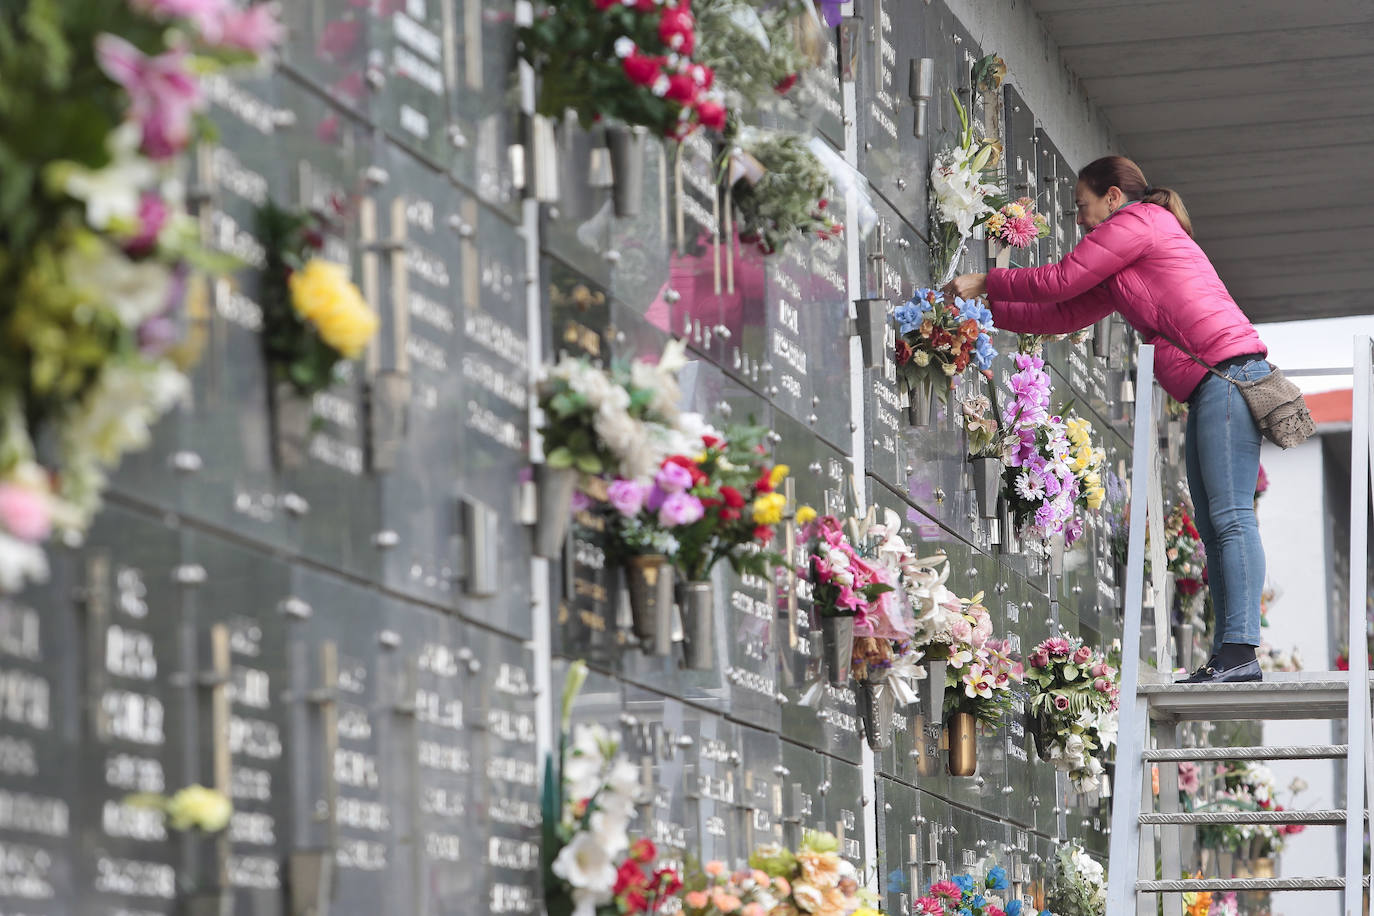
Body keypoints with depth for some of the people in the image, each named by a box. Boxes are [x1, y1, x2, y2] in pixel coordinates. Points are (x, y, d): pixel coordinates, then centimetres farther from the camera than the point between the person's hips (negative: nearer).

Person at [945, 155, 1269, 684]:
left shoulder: (1138, 221, 1)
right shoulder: (1120, 274, 29)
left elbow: (1057, 282, -1)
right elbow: (1065, 315, 28)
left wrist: (984, 282, 11)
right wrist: (986, 310, 26)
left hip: (1229, 370, -10)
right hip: (1207, 389, 10)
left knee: (1231, 515, -16)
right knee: (1212, 523, 3)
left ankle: (1241, 651, -23)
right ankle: (1226, 658, -2)